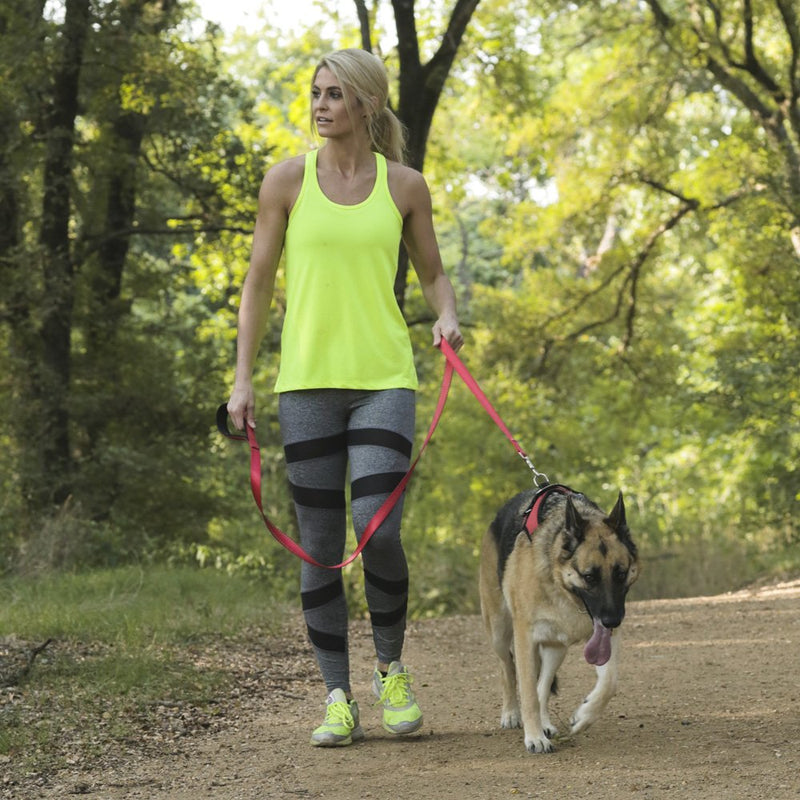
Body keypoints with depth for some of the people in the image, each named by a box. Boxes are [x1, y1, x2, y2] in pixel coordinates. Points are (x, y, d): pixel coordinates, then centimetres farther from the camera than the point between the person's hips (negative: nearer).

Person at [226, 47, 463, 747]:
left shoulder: (405, 186, 5)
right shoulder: (288, 180, 4)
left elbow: (433, 274, 15)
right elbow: (259, 281, 7)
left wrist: (447, 317, -7)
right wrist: (243, 378, 1)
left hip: (384, 379, -1)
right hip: (307, 378, 1)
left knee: (377, 529, -15)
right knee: (320, 545, 1)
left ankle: (392, 670, 10)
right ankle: (338, 698, 11)